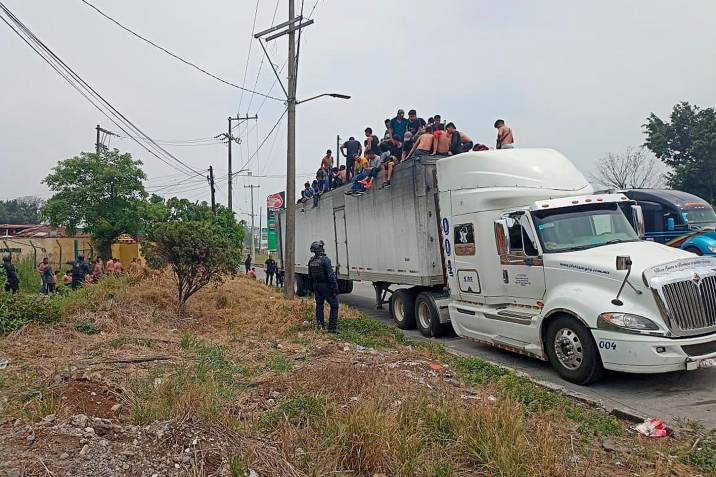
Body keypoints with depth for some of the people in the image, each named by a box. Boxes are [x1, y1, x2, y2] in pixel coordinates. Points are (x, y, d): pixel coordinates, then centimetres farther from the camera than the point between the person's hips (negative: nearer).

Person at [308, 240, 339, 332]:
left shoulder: (311, 261, 2)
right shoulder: (325, 260, -19)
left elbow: (310, 274, 12)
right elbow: (331, 275, -21)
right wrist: (335, 287, -17)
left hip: (316, 286, 7)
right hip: (326, 285, -7)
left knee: (319, 305, 18)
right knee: (334, 305, 1)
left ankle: (320, 325, 23)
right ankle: (332, 327, -2)